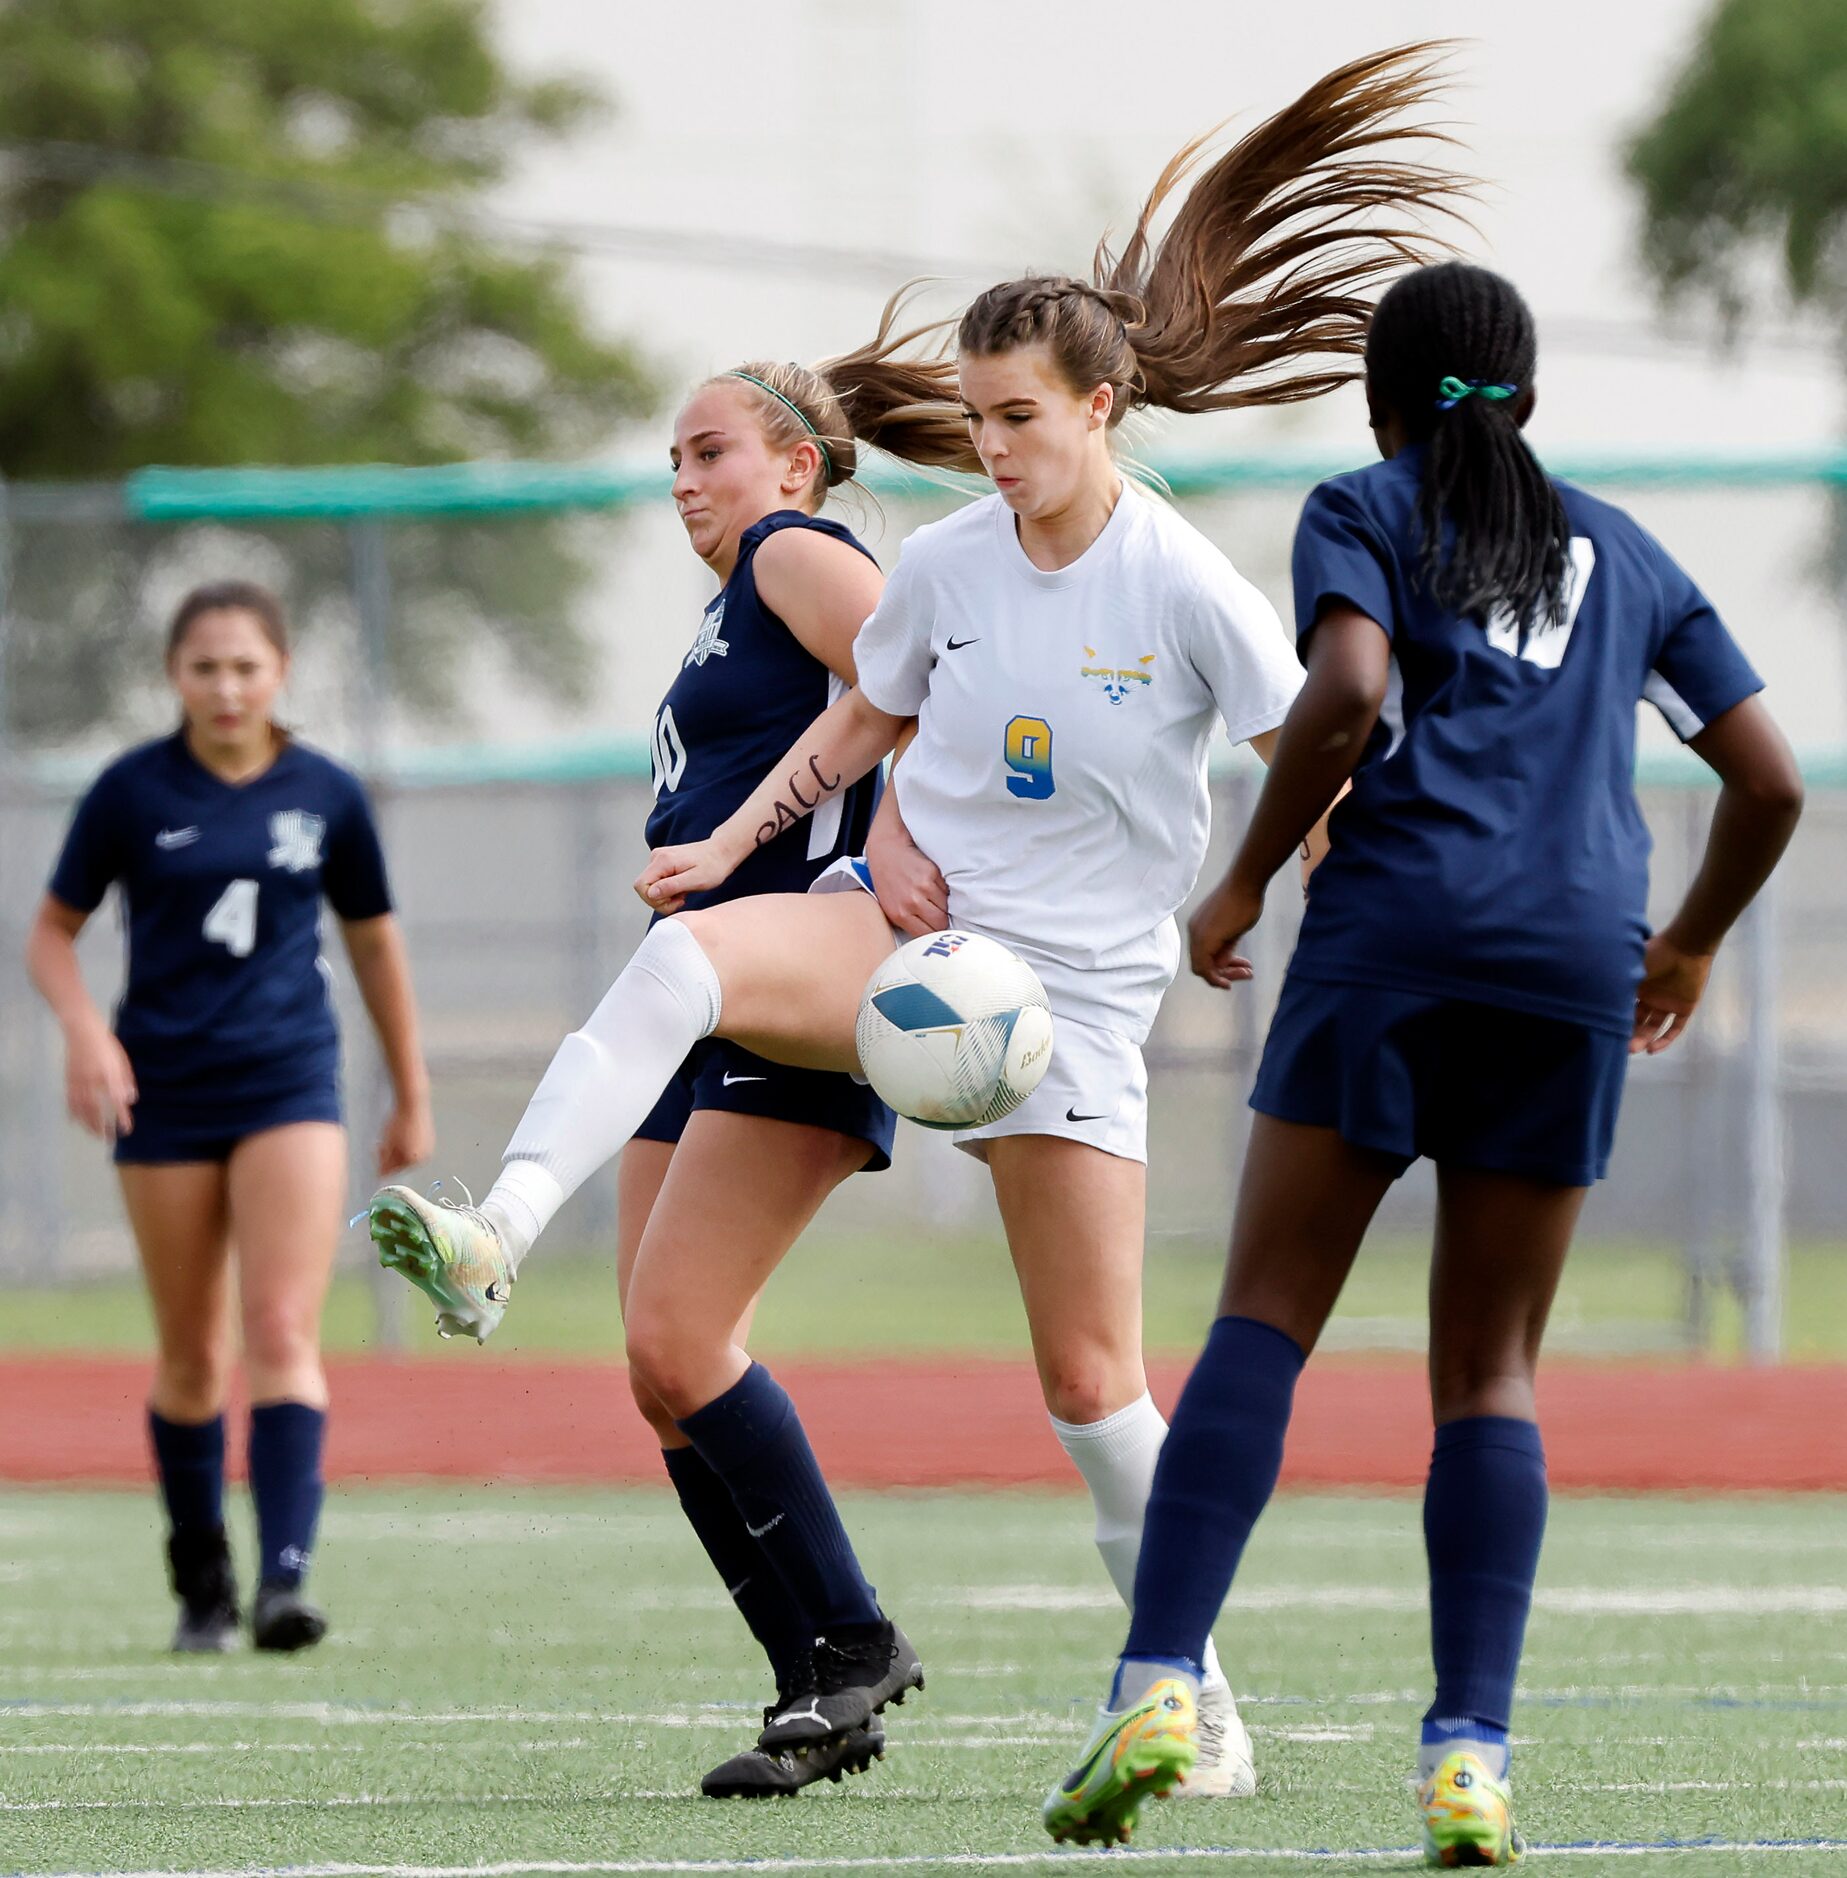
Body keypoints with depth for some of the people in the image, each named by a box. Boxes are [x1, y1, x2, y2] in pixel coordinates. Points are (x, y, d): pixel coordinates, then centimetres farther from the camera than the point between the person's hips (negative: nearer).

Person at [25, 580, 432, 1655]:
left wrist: (413, 1099, 19)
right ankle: (202, 1588, 21)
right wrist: (84, 1024, -15)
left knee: (283, 1333, -14)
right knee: (191, 1355, 6)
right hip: (164, 1091, 0)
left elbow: (375, 941, 15)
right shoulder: (133, 791, -1)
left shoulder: (326, 794, 3)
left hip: (291, 1084, 0)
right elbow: (53, 932, 5)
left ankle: (285, 1579, -23)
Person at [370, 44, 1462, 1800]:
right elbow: (859, 725, 18)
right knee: (685, 950, -30)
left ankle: (1192, 1693, 13)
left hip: (1071, 981, -3)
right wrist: (734, 841, 7)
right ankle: (492, 1240, -44)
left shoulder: (1184, 587, -10)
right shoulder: (945, 563, 1)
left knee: (1091, 1380, -3)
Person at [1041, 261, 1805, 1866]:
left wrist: (1244, 882, 1)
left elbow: (1346, 696, -9)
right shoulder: (1621, 554, 22)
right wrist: (1688, 947, 35)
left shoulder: (1362, 513, 10)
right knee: (1492, 1371, 6)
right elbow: (1770, 782, 20)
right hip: (1577, 961, 3)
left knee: (1265, 1320, -3)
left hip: (1396, 933, -3)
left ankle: (1159, 1688, -17)